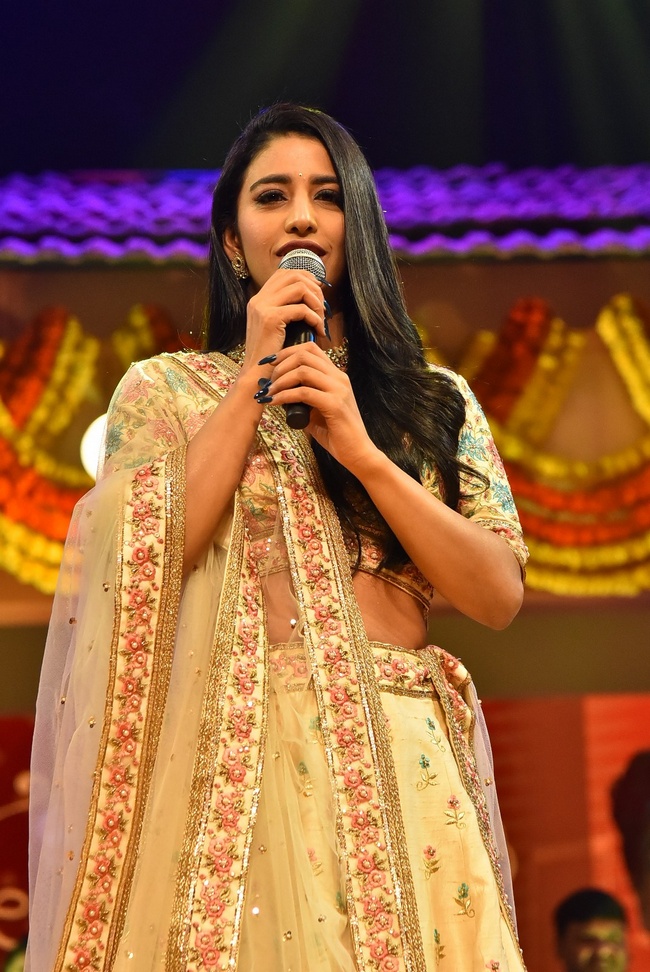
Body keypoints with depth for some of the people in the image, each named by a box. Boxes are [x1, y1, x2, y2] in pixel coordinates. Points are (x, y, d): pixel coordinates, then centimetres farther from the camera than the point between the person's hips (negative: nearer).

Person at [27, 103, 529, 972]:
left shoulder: (435, 402, 13)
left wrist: (361, 449, -8)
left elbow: (501, 597, 2)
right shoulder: (163, 389, 10)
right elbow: (143, 569, -6)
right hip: (238, 756, -1)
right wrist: (255, 380, -4)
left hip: (402, 760, 2)